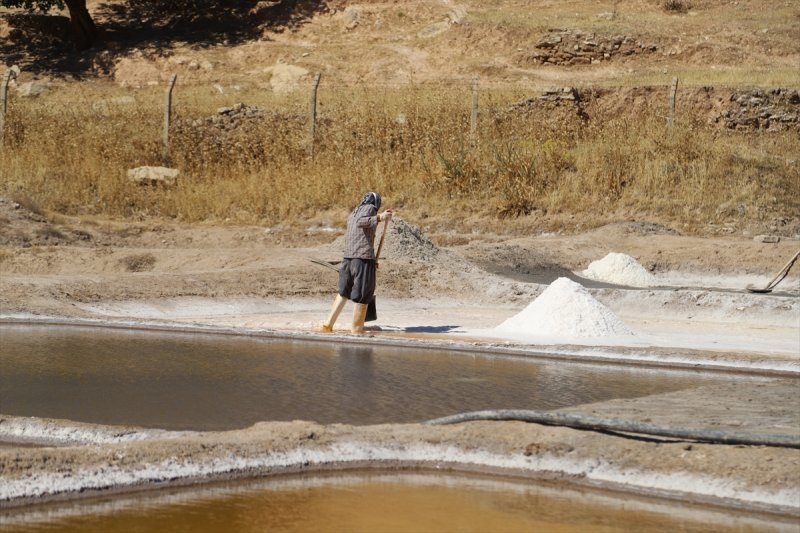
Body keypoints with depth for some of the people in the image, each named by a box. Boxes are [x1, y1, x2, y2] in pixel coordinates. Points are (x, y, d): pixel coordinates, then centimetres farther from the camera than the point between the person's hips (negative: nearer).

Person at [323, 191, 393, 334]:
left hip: (348, 257, 8)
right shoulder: (369, 208, 1)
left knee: (343, 292, 20)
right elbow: (360, 222, -19)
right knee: (362, 296, -1)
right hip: (364, 257, -8)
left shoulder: (352, 214, 25)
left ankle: (328, 324, 16)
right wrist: (379, 218, -29)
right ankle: (356, 330, 0)